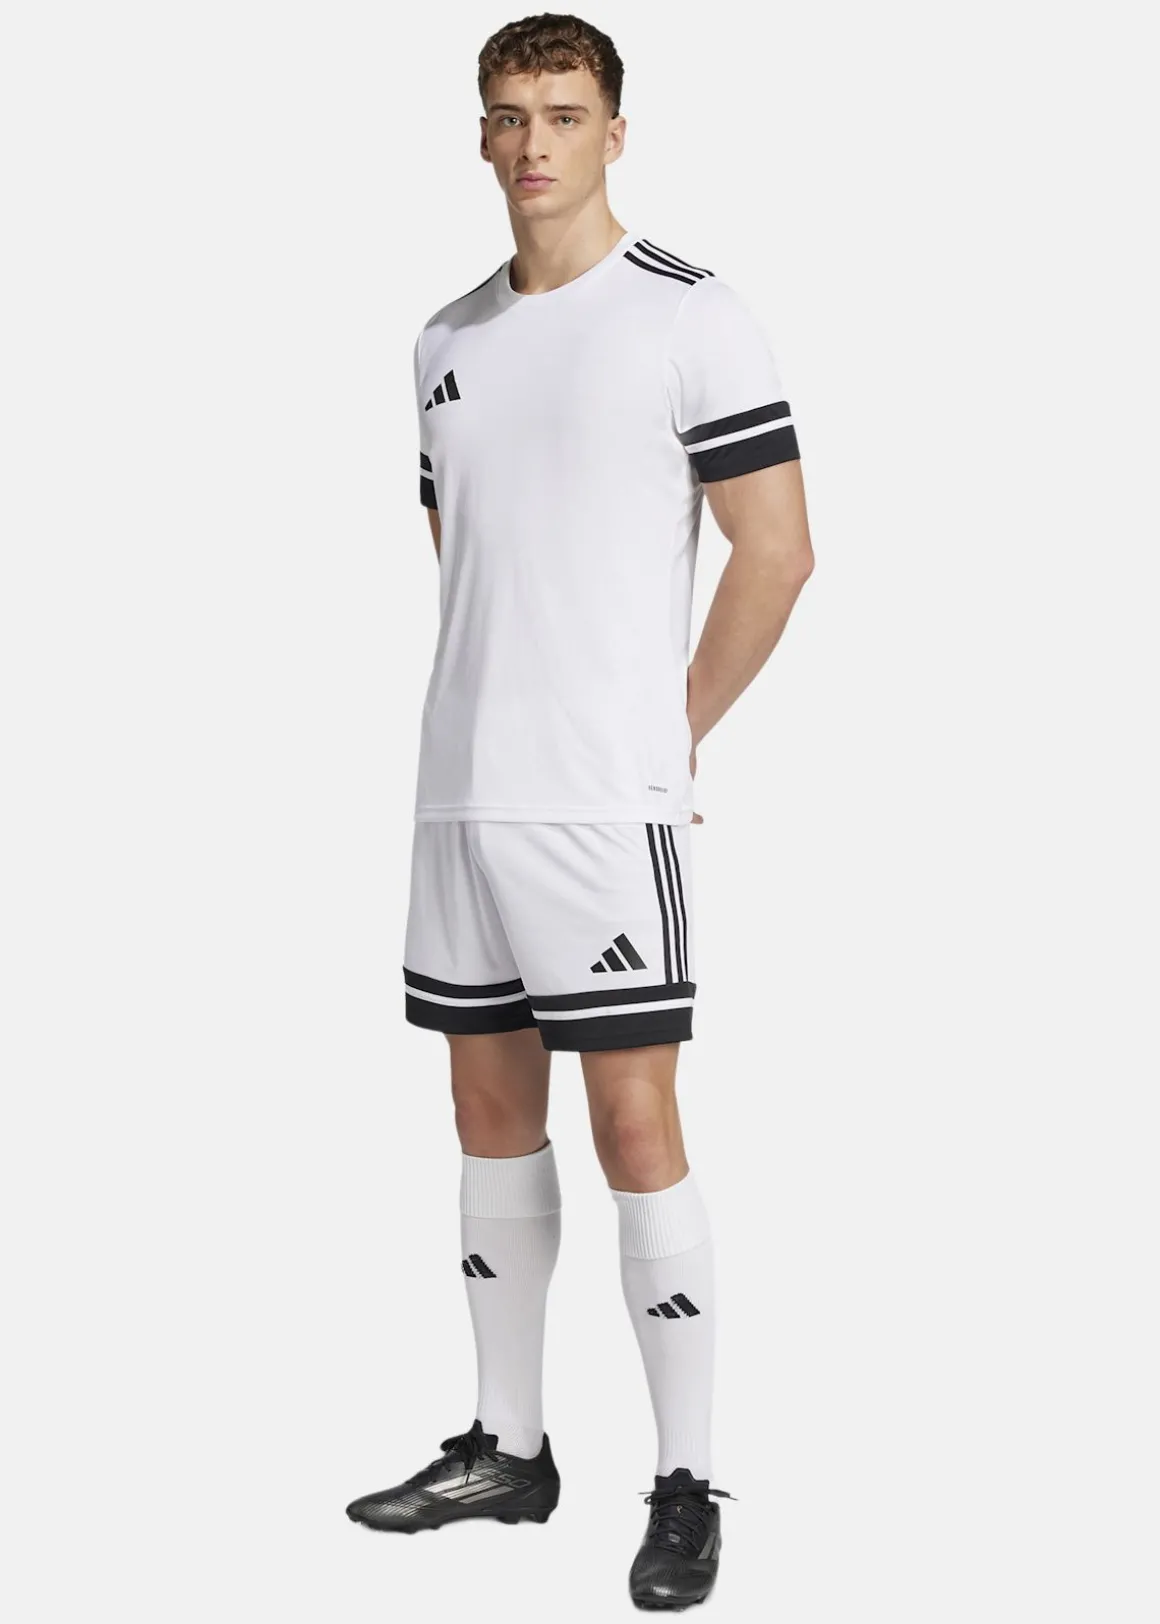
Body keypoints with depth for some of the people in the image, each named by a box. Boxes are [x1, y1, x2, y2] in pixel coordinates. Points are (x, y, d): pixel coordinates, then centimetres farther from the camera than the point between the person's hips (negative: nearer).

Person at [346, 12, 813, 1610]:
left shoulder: (692, 316, -6)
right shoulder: (450, 337, 13)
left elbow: (779, 552, -7)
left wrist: (666, 729, -3)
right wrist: (492, 717, 13)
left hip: (606, 797, -6)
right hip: (461, 786, 7)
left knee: (635, 1127, -4)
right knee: (494, 1114, 12)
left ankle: (688, 1484, 7)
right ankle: (508, 1447, 25)